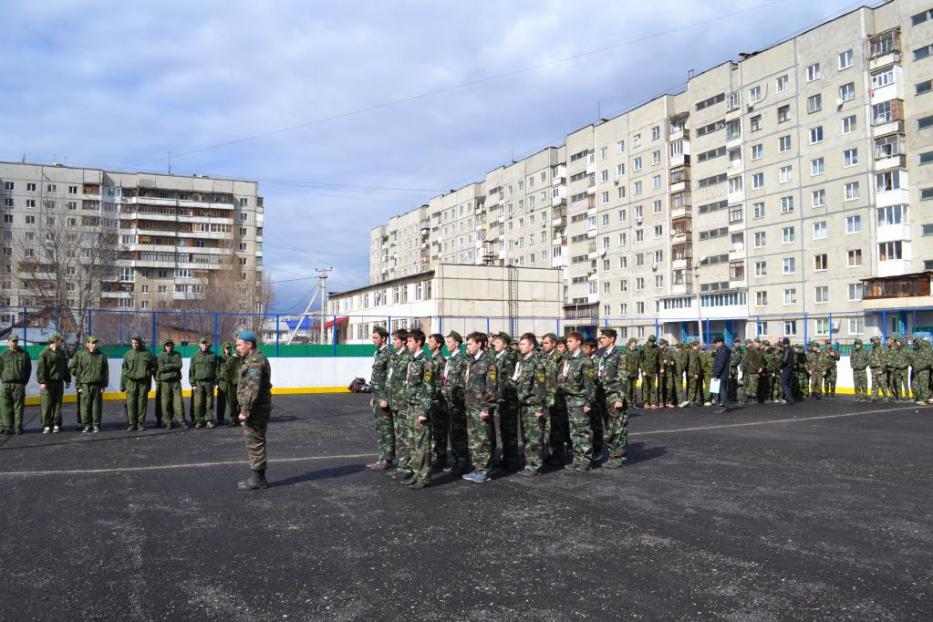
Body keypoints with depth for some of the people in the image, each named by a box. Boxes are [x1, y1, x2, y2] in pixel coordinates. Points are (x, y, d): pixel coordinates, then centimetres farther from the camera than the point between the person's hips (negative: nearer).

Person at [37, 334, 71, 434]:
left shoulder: (62, 353, 15)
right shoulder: (45, 353, -5)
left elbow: (65, 368, 22)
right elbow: (40, 368, -11)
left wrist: (67, 380, 18)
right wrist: (42, 382, -18)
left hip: (59, 382, 5)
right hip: (48, 383, -5)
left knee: (57, 405, 6)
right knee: (46, 405, -4)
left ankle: (56, 425, 9)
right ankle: (46, 426, 1)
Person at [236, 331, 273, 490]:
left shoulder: (255, 361, -17)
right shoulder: (252, 359, 18)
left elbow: (253, 389, -25)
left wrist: (245, 411, -25)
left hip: (255, 409, -11)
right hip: (257, 409, 11)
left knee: (255, 443, -4)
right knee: (255, 442, 16)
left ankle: (258, 478, 3)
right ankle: (258, 477, 23)